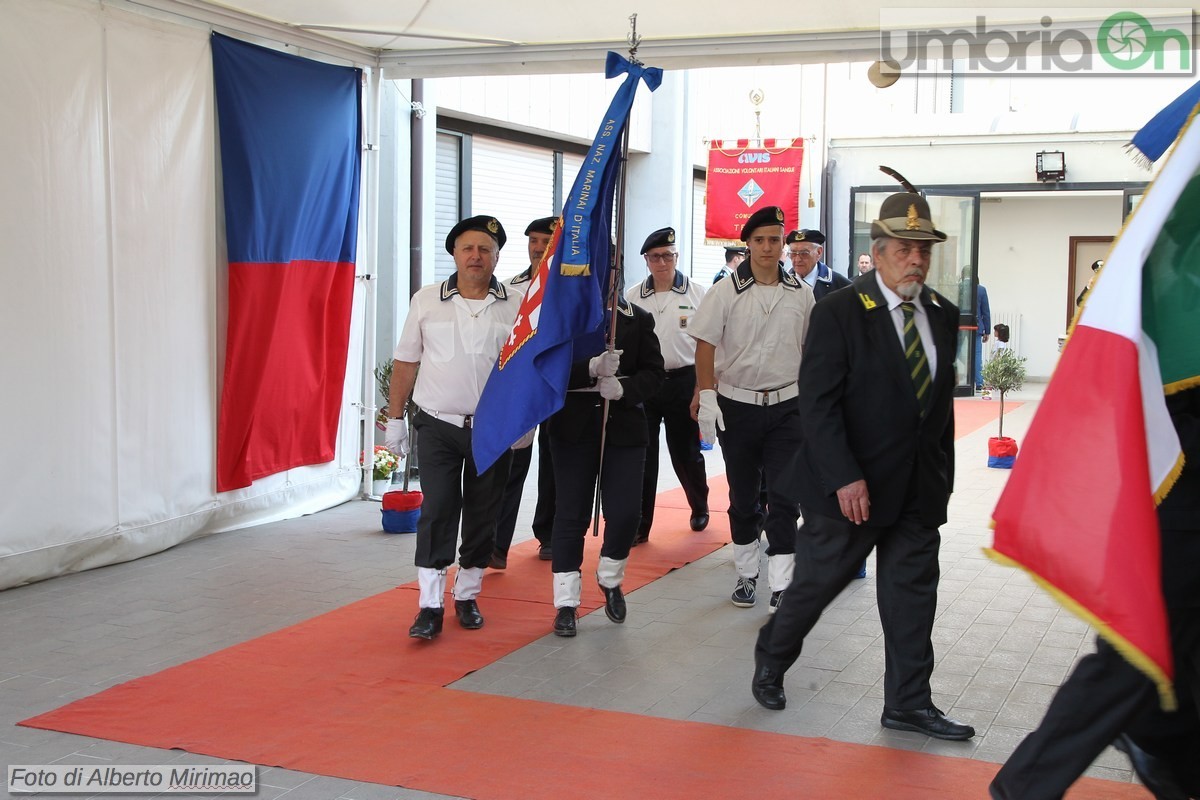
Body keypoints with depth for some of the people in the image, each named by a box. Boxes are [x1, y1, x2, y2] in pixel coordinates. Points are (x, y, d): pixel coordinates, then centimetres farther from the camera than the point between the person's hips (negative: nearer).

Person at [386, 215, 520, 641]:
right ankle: (430, 605, 0)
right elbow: (405, 364, 5)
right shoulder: (427, 301, 1)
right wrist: (395, 419, 4)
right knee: (437, 511, -5)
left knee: (482, 514, 9)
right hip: (439, 426, -1)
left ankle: (467, 595, 24)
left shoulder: (516, 306, 1)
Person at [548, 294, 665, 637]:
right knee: (572, 514, 2)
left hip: (624, 427, 1)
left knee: (626, 512, -4)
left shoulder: (639, 319, 6)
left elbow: (654, 371, 3)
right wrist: (592, 369, -24)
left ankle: (610, 578, 26)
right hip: (574, 426, -1)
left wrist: (624, 387, -17)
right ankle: (566, 603, 12)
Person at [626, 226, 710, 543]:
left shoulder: (696, 294, -2)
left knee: (686, 452, 10)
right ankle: (639, 526, 8)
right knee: (641, 456, 1)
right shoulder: (633, 296, 4)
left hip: (683, 383, -2)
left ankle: (699, 507, 35)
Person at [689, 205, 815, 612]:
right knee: (742, 496, 12)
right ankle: (746, 574, 28)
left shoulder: (801, 293, 1)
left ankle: (782, 587, -3)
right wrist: (706, 396, -13)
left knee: (784, 497, -6)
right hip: (737, 405, 0)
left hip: (786, 406, 0)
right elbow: (706, 345, -5)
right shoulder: (726, 291, -5)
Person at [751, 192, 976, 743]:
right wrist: (845, 478, -22)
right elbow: (818, 403, -16)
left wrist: (944, 476, 11)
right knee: (818, 581, 8)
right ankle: (771, 659, 33)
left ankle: (908, 703, 20)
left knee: (913, 594, 9)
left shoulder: (942, 315, 7)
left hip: (920, 486, 5)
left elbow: (942, 400, 13)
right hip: (851, 486, -5)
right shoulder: (839, 313, -11)